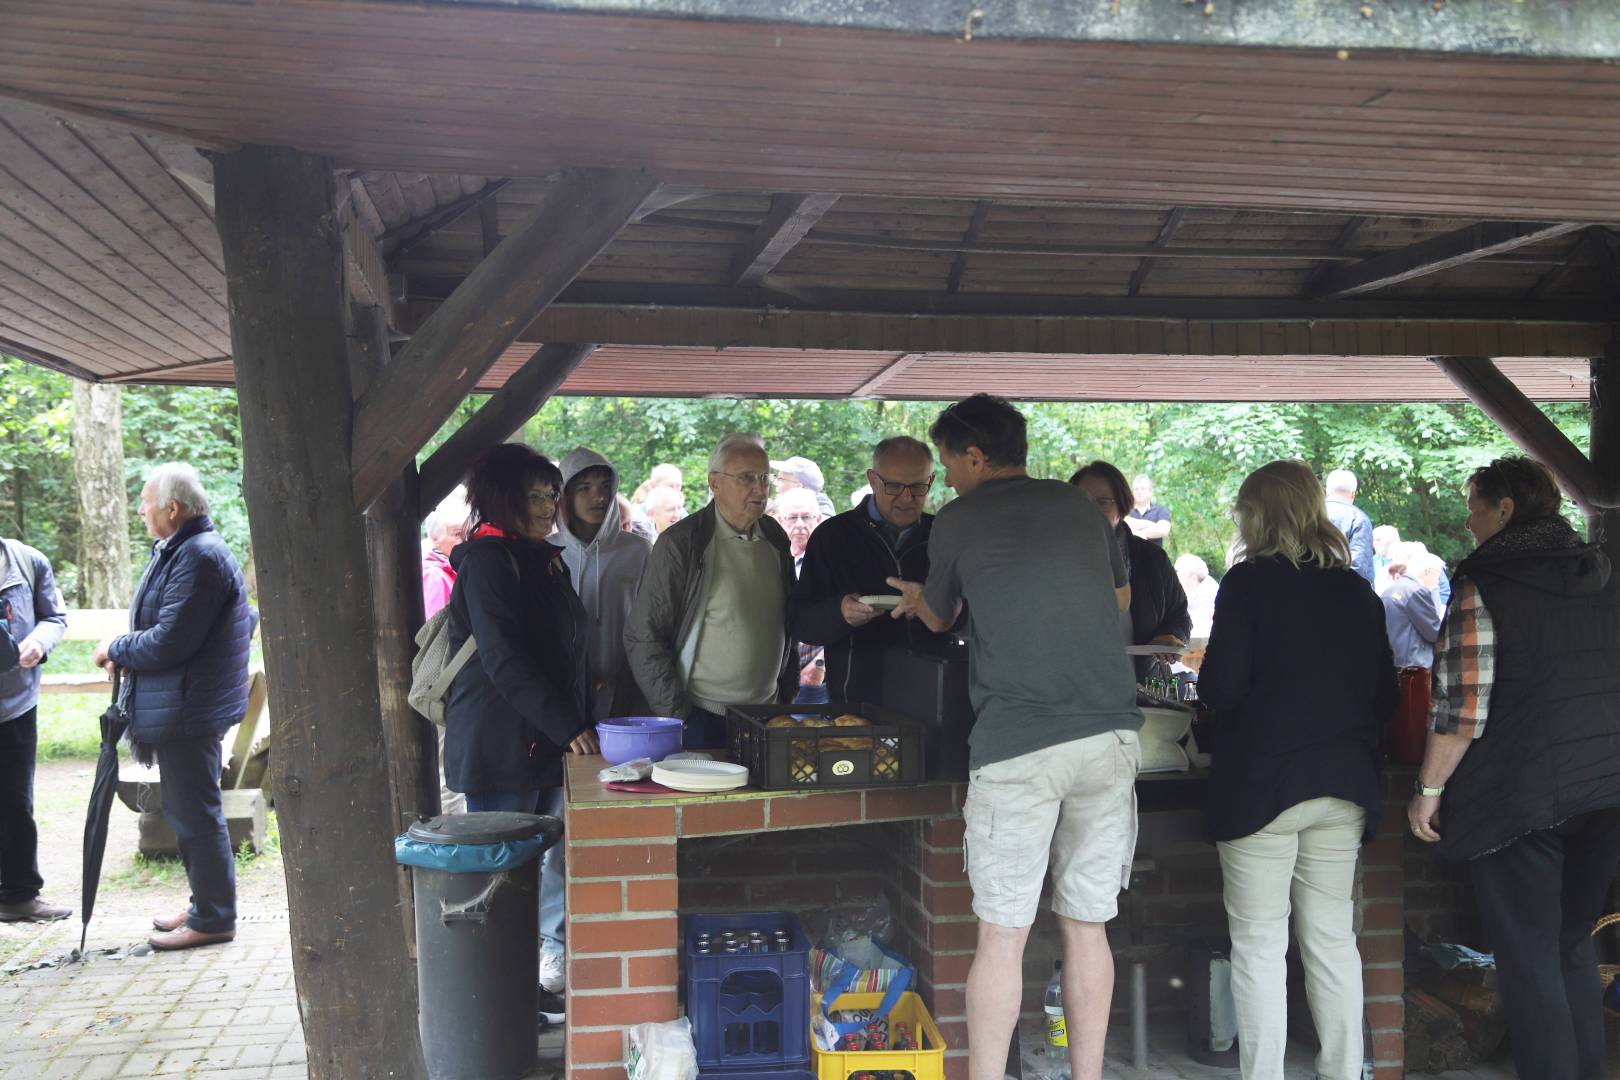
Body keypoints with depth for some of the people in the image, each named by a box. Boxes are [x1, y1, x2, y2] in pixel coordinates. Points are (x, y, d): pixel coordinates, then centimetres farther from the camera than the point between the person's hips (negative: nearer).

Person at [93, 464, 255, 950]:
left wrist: (116, 649, -8)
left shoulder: (199, 556, -20)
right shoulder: (180, 550, 14)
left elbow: (169, 641, -24)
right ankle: (207, 905, 29)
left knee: (194, 812, -2)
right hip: (186, 705, 11)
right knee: (190, 810, 18)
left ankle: (213, 919, 9)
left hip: (189, 707, -11)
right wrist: (126, 651, 9)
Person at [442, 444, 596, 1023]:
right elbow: (504, 660, -20)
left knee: (556, 864, 11)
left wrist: (580, 722, 14)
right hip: (500, 745, -8)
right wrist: (568, 727, -21)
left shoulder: (545, 559, 17)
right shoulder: (485, 560, -12)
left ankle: (552, 974, 21)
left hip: (549, 743, 9)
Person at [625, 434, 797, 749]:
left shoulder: (775, 539, 8)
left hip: (768, 717, 5)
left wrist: (788, 694, 13)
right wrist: (676, 714, -12)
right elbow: (643, 637, -10)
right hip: (701, 720, -5)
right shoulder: (680, 543, -10)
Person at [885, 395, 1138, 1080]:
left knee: (1002, 936, 3)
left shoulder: (956, 521, 3)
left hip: (1017, 744, -4)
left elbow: (941, 619, 21)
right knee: (1086, 927, 13)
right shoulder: (1082, 507, 14)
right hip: (1111, 734, 4)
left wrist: (915, 598, 43)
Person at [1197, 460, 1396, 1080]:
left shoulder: (1247, 583, -10)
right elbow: (1385, 698, 10)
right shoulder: (1358, 592, 6)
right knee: (1332, 938, 14)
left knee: (1259, 943, 3)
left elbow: (1220, 690, -14)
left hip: (1261, 785, -5)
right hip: (1344, 787, 5)